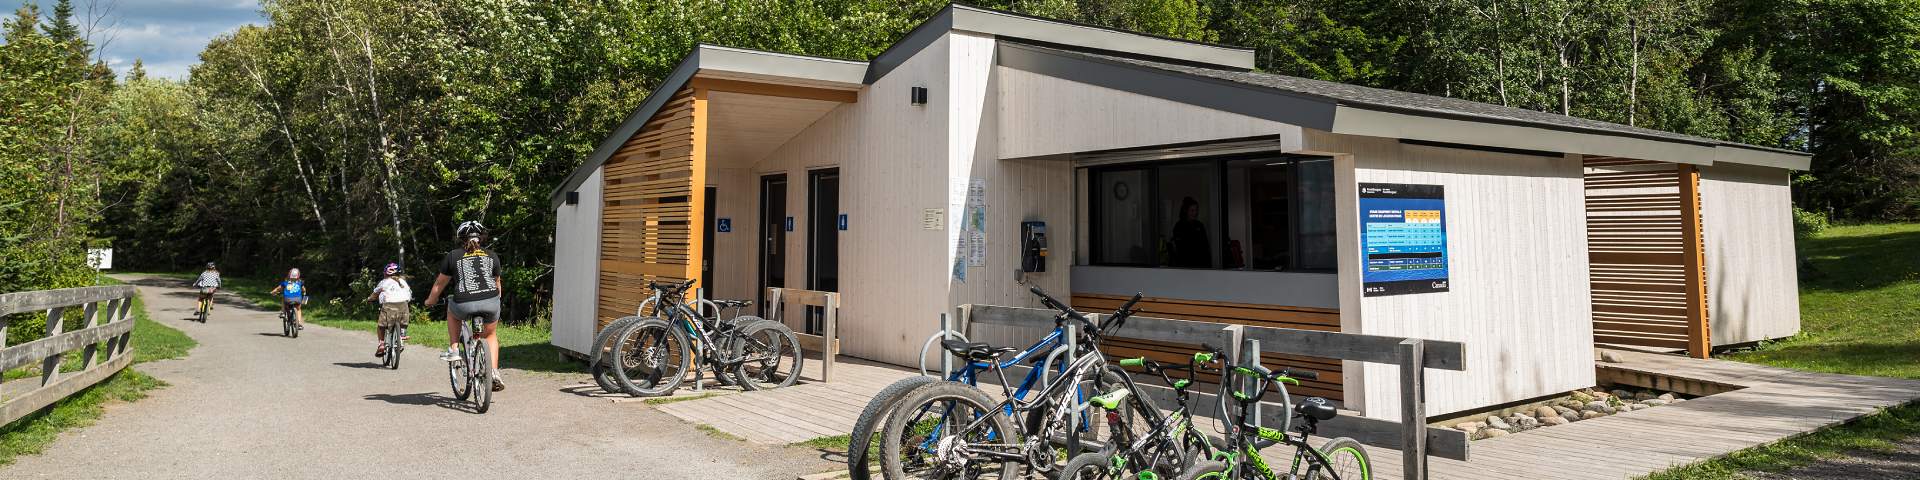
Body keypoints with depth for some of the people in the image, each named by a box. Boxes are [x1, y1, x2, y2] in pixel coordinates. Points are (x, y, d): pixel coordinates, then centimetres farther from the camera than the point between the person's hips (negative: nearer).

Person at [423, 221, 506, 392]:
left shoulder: (453, 256, 13)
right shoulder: (492, 256, 19)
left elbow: (440, 283, 21)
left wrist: (431, 300, 39)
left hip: (464, 305, -2)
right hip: (491, 303, 2)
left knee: (452, 309, 35)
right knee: (489, 335, 27)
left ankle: (453, 350, 25)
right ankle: (494, 373, 12)